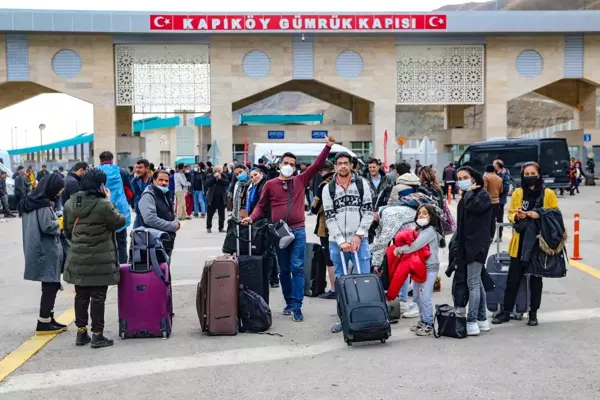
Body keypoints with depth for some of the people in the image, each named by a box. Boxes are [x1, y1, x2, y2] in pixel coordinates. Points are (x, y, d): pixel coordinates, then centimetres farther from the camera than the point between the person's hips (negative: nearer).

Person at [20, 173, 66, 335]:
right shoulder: (43, 205, -17)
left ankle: (48, 318, 21)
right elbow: (47, 226, -23)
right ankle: (43, 323, 0)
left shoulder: (32, 201, 13)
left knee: (51, 285, 15)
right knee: (50, 286, -3)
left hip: (40, 250, 10)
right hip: (47, 251, -10)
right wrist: (59, 223, -5)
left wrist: (55, 222, 10)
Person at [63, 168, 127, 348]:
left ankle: (81, 333, 23)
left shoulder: (70, 204, 2)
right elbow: (120, 221, -5)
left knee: (81, 296, 15)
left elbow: (67, 230, 11)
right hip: (100, 261, -6)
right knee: (98, 297, 2)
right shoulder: (103, 205, -19)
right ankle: (97, 335, 7)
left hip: (78, 259, 6)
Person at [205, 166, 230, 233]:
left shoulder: (224, 176, 3)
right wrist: (214, 177, -18)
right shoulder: (211, 176, 1)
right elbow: (207, 183, -14)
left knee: (221, 214, 7)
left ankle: (221, 228, 17)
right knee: (210, 213, 4)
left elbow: (227, 183, -11)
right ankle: (208, 227, 17)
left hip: (221, 198, 1)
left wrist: (220, 178, -17)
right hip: (212, 198, -1)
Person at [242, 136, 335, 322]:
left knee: (297, 268, -5)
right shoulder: (270, 184, 4)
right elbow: (261, 206, 9)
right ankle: (289, 303, 20)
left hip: (298, 231, 0)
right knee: (284, 270, 9)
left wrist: (327, 147, -6)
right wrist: (251, 217, -7)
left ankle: (297, 307, -5)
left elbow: (317, 165, 2)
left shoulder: (300, 180, 7)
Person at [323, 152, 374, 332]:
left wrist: (358, 236, -10)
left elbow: (368, 212, -2)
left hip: (359, 240, -1)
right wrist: (341, 241, -11)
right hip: (337, 242, 1)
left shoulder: (362, 183, 2)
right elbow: (330, 218, -2)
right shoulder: (328, 189, 3)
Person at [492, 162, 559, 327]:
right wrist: (516, 216, -14)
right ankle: (506, 312, 12)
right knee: (513, 278, 2)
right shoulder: (517, 193, 5)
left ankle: (533, 313, 19)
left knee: (535, 278, 9)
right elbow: (510, 214, 9)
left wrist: (539, 215, -17)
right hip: (520, 242, 1)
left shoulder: (549, 193, -1)